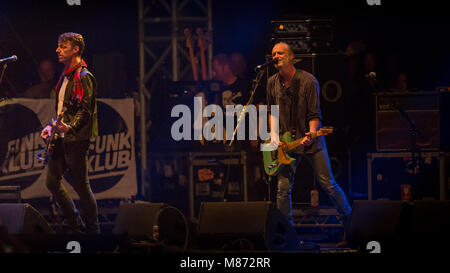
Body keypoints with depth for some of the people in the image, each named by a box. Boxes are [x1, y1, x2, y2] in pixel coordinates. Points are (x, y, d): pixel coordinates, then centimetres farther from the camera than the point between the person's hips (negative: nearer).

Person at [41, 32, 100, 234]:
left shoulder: (84, 77, -12)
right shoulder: (65, 77, 17)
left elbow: (85, 110, -19)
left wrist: (70, 127, -33)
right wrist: (52, 126, 16)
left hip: (76, 139, -9)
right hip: (61, 138, 9)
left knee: (80, 184, -5)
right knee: (52, 181, 6)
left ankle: (93, 230, 6)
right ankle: (75, 226, 16)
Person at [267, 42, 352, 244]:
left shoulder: (308, 81, -11)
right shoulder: (272, 83, 3)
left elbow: (314, 114, -10)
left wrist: (311, 135, -27)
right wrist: (274, 135, 1)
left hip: (310, 139, -3)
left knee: (327, 183, -1)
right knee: (283, 189, -4)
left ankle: (348, 219, 17)